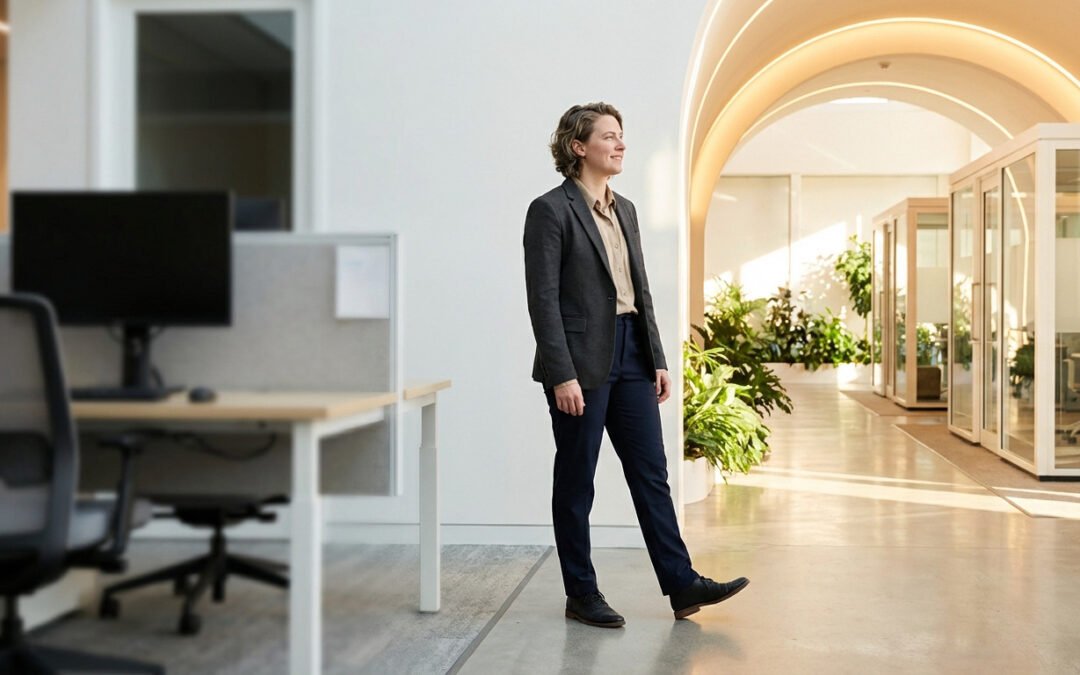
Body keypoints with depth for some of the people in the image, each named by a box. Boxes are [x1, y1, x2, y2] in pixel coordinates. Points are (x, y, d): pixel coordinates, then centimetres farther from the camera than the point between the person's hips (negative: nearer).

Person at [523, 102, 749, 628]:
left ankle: (681, 585, 11)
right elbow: (543, 299, -14)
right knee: (576, 481, 3)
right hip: (582, 360, -7)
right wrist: (562, 376, -19)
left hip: (630, 356, 7)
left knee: (651, 472, 7)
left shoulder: (624, 209, 14)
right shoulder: (550, 210, -9)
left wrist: (657, 359, 11)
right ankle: (581, 596, 13)